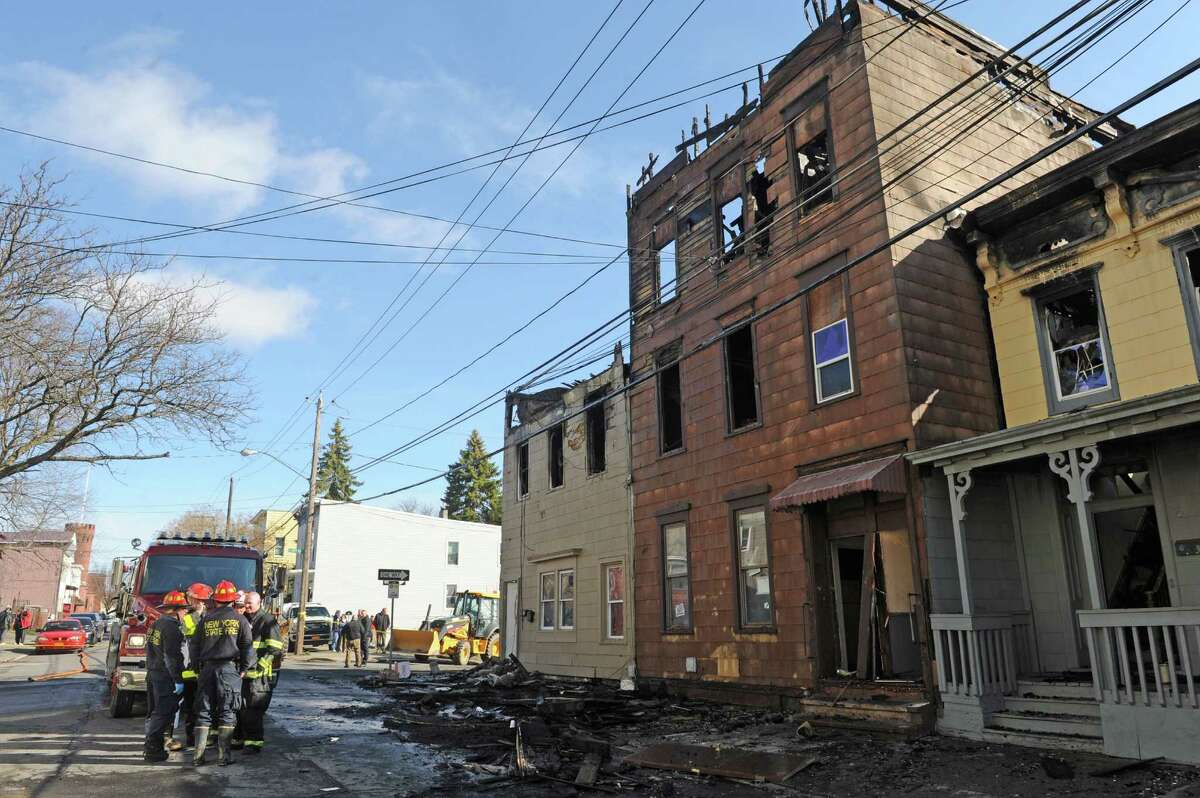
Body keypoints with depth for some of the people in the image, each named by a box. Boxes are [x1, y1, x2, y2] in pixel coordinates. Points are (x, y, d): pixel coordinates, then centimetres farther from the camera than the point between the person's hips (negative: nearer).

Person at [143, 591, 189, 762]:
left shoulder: (156, 624, 13)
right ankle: (152, 750, -1)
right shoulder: (171, 627, -19)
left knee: (155, 711, 18)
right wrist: (178, 680, -20)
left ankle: (150, 745, 28)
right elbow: (172, 657, -22)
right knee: (163, 713, -3)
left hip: (152, 673, 10)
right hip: (165, 677, -10)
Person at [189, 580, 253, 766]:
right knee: (227, 713, 2)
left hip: (208, 668, 3)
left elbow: (194, 645, 10)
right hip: (230, 669, -3)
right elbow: (248, 647, -3)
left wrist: (198, 665, 19)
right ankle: (223, 754, 1)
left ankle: (198, 754, 8)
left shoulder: (206, 619, 8)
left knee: (204, 712, 9)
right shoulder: (239, 619, 0)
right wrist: (243, 669, 6)